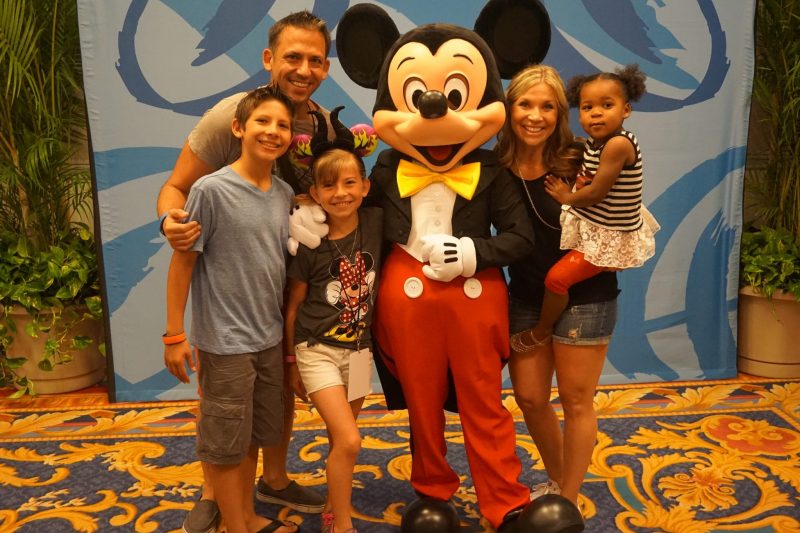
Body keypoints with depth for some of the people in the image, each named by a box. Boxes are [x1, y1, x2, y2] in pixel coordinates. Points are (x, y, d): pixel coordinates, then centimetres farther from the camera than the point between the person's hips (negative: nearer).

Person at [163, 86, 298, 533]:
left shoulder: (285, 194, 3)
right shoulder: (211, 190, -15)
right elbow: (182, 262, -10)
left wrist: (291, 330, 13)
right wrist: (175, 334, -10)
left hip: (271, 338, 6)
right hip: (225, 342, -6)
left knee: (254, 435, 20)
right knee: (224, 442, 7)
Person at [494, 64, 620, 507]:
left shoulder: (578, 164, -16)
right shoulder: (496, 168, -6)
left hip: (584, 296, -4)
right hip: (526, 296, 4)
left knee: (575, 401, 8)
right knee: (529, 398, 13)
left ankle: (569, 501, 27)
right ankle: (556, 481, 40)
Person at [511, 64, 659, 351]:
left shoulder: (618, 144, -26)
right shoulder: (592, 144, 1)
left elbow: (596, 193, -25)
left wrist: (567, 197, -8)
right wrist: (580, 182, -9)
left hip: (608, 238, -10)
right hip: (596, 228, 10)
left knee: (557, 277, -11)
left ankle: (541, 330, 12)